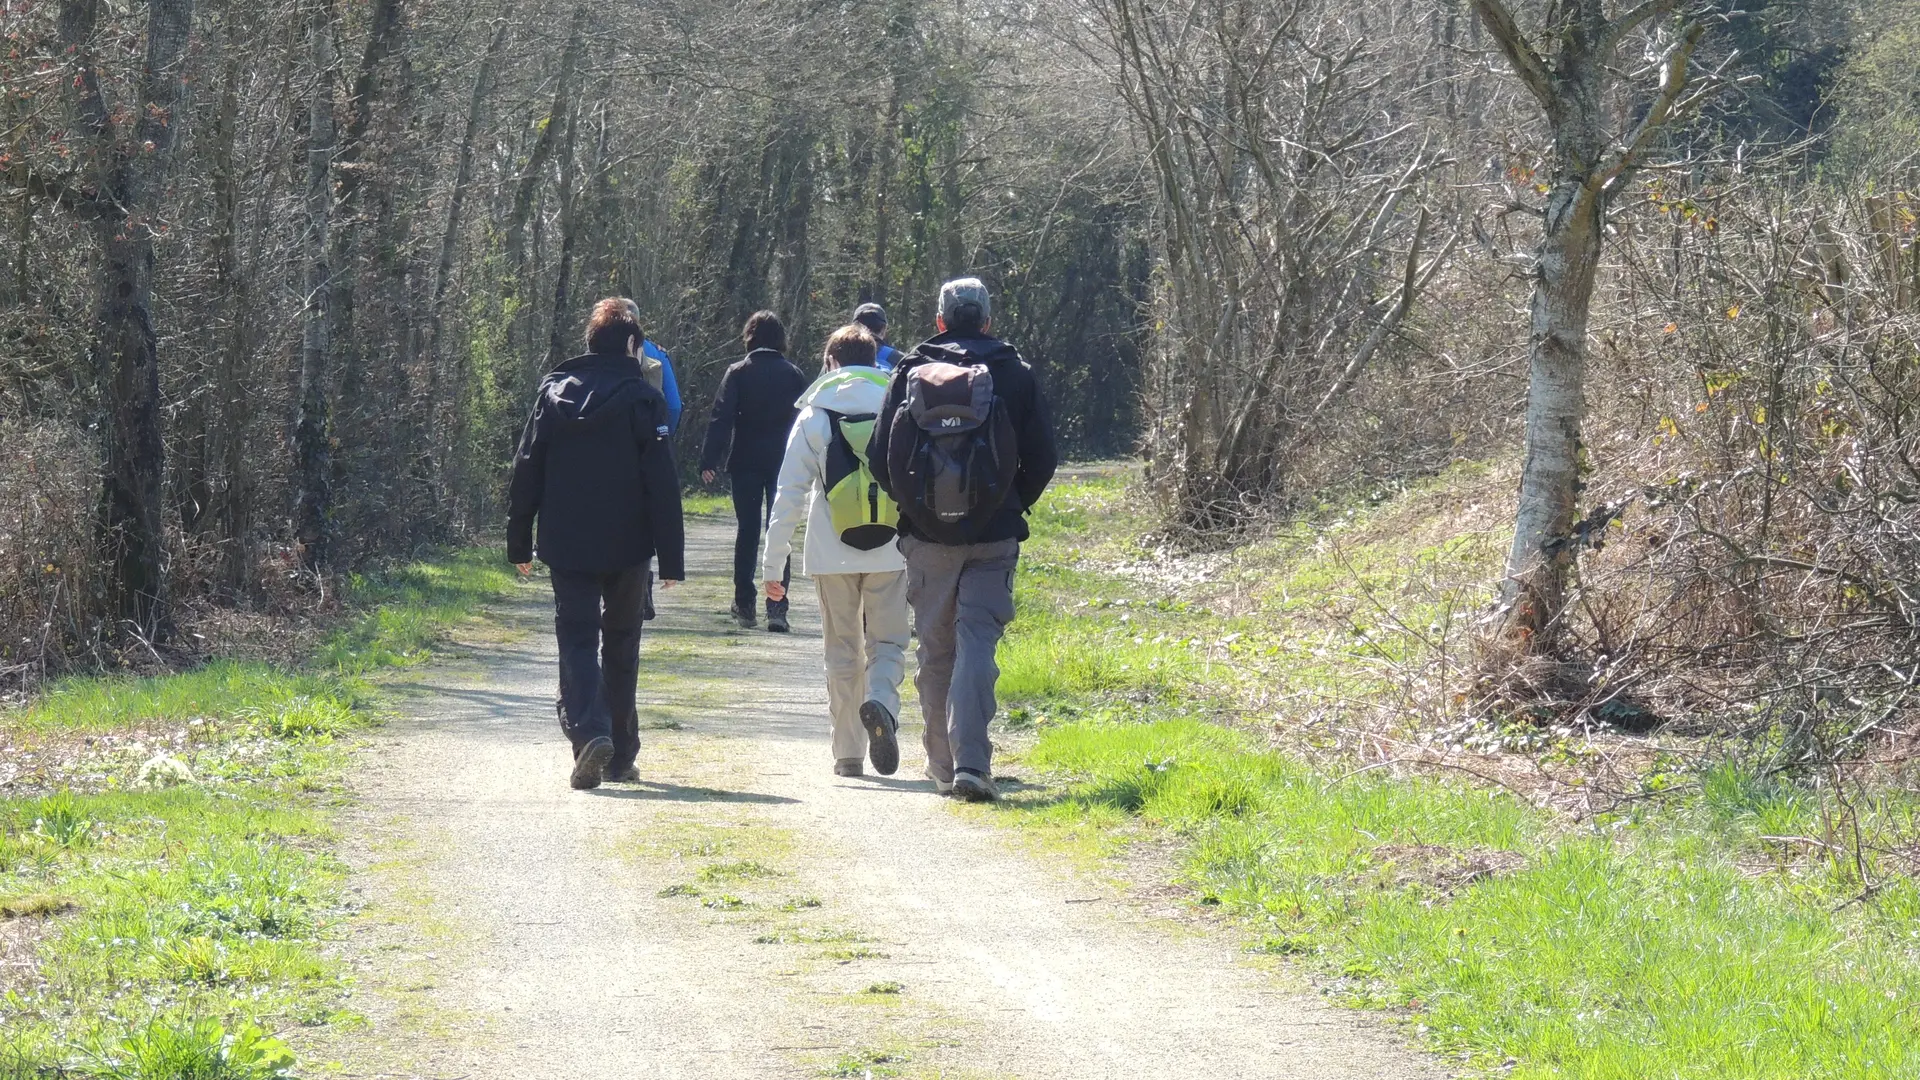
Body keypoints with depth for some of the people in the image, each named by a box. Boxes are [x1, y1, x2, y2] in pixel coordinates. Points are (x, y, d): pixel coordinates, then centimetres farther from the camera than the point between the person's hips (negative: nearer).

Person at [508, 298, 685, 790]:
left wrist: (520, 542, 11)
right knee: (621, 644, 13)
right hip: (627, 547, -1)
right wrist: (671, 558, -5)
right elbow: (662, 485, -8)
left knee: (577, 639, 0)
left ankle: (589, 730, -25)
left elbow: (526, 472, 4)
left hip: (567, 546, 1)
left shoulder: (553, 392, 3)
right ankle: (621, 756, 17)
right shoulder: (643, 399, -5)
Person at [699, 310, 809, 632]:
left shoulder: (737, 373, -3)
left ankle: (744, 605, 11)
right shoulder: (794, 375, 2)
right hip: (784, 462, 0)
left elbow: (722, 418, -10)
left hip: (745, 462, 0)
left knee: (747, 532, 9)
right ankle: (776, 606, -9)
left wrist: (710, 460, -12)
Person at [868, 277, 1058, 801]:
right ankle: (970, 762, -19)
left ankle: (943, 765, 18)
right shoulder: (1015, 374, 0)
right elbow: (1043, 458, 0)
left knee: (936, 651, 12)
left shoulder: (911, 372, 1)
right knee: (977, 644, -4)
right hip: (993, 536, -1)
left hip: (927, 536, 1)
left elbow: (879, 456, 1)